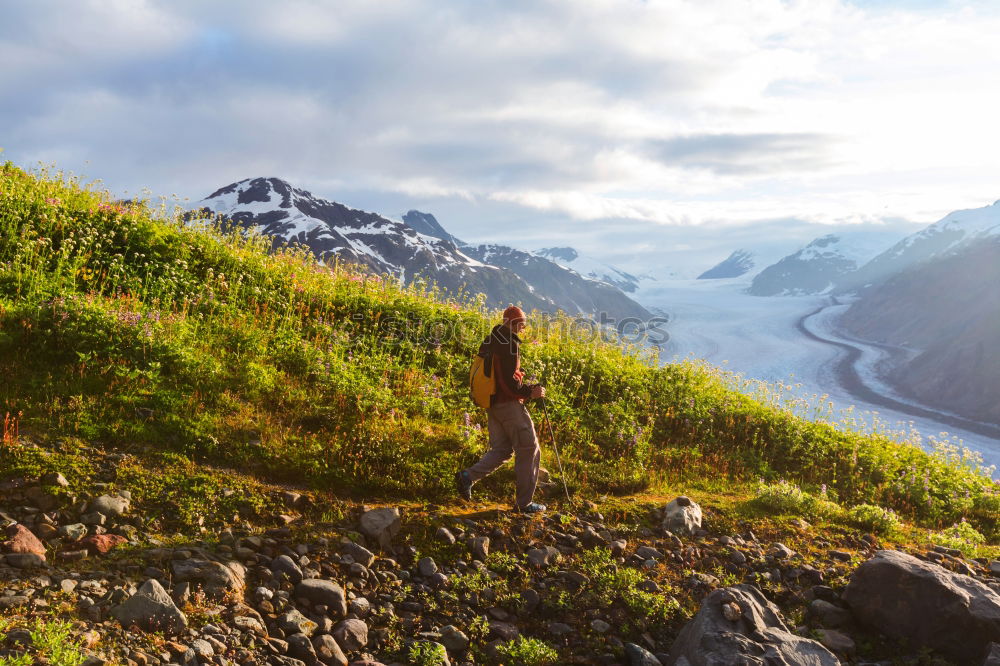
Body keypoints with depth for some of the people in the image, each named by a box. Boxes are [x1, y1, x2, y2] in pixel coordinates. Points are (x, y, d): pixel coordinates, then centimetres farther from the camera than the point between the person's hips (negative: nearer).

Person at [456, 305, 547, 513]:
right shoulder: (509, 345, -17)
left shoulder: (489, 342, 11)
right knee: (529, 450, 3)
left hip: (491, 403, 9)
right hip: (508, 404, -9)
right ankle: (524, 502, 6)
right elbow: (508, 381, -23)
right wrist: (530, 392, -11)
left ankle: (468, 476, -3)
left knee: (501, 449, 16)